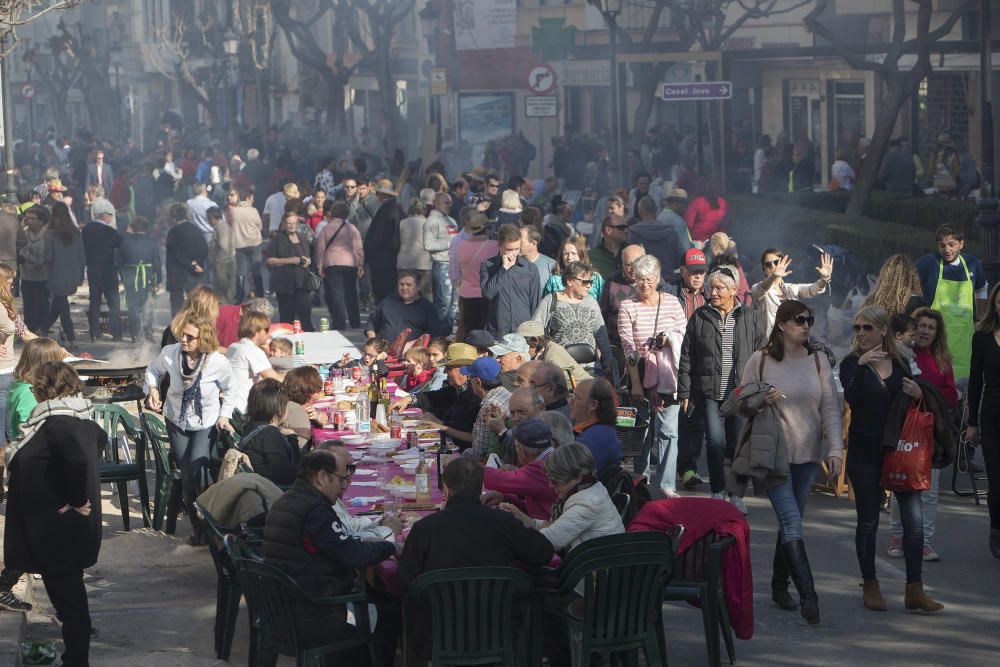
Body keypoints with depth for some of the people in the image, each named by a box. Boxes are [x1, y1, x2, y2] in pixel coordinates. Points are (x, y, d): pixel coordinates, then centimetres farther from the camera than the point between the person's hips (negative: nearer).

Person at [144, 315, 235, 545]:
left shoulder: (219, 363, -22)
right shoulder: (170, 353, -19)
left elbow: (229, 391, -1)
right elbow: (153, 370, 5)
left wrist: (224, 416, -11)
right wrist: (152, 389, -12)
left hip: (207, 423, -2)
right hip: (177, 421, 2)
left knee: (198, 469, -20)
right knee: (186, 475, 0)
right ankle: (196, 526, 17)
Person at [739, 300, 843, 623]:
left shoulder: (817, 361, 5)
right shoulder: (760, 361, -3)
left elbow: (831, 408, 3)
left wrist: (835, 450, -6)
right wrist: (761, 401, -17)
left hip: (808, 454, 4)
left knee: (791, 521, 12)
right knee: (791, 522, -13)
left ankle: (779, 586, 26)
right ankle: (807, 595, -20)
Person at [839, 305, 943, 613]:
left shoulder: (900, 364, 8)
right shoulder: (852, 364, -3)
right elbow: (852, 399, -21)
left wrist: (918, 394, -5)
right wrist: (861, 365, -32)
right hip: (864, 452, -3)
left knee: (914, 518, -5)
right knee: (868, 521, 4)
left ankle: (915, 589, -1)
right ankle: (870, 586, 16)